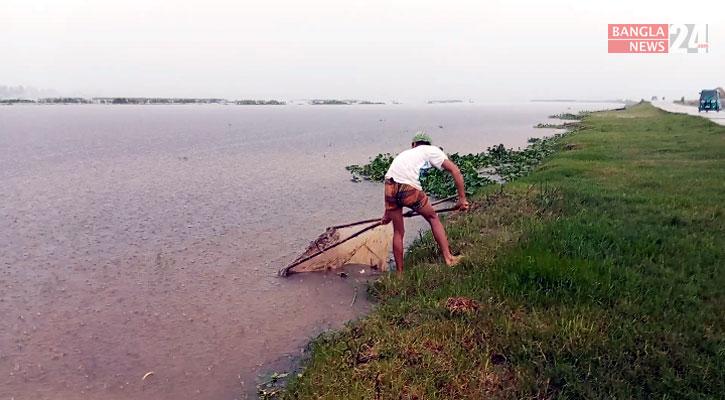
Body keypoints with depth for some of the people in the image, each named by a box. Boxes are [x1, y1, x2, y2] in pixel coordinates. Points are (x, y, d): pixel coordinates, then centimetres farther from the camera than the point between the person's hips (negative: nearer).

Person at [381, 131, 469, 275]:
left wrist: (387, 213, 41)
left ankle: (399, 273, 29)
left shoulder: (405, 153, 34)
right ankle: (448, 258, 20)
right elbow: (456, 172, 7)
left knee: (398, 232, 20)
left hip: (389, 186, 4)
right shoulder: (432, 150, 19)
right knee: (433, 218, 21)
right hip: (409, 189, -4)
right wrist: (462, 198, 10)